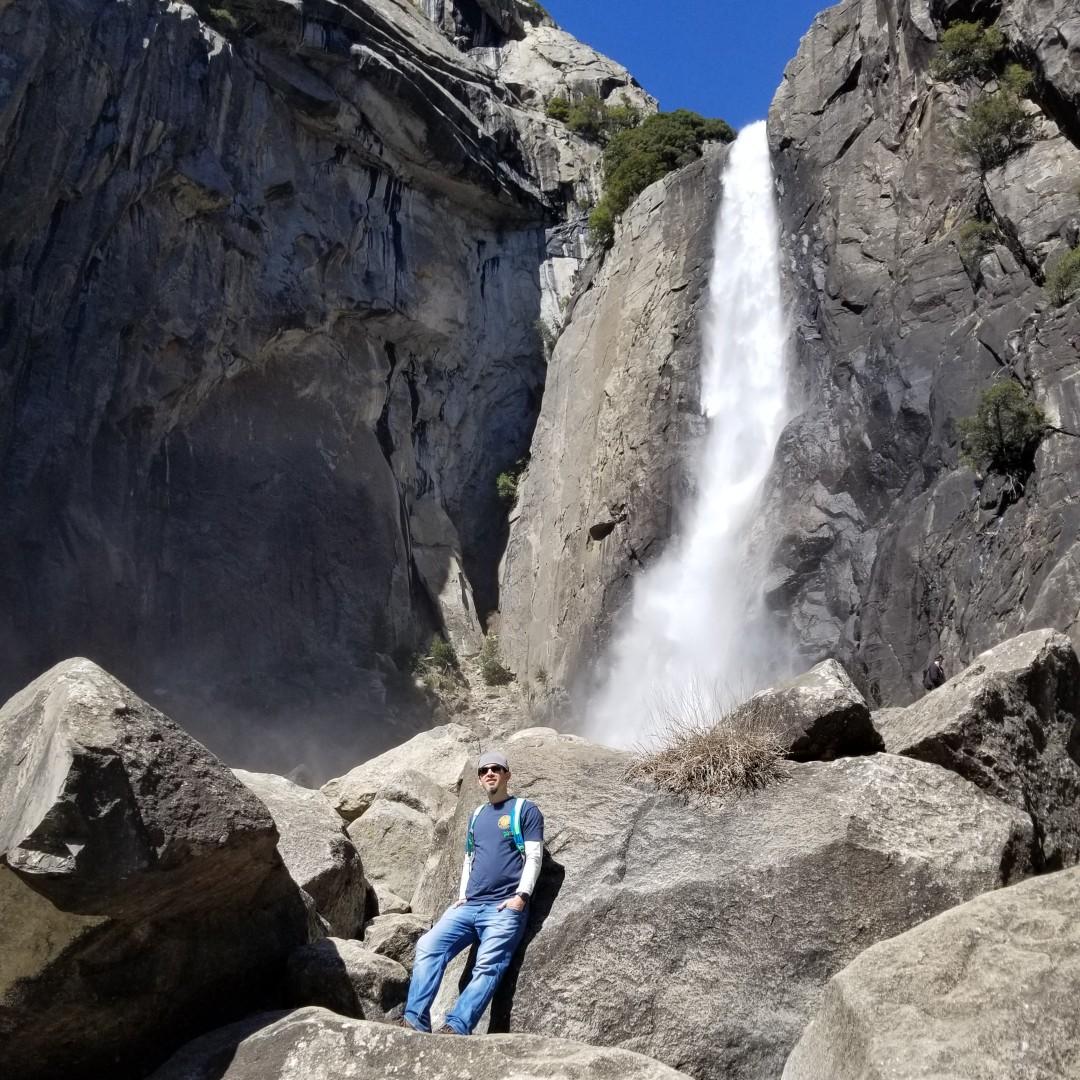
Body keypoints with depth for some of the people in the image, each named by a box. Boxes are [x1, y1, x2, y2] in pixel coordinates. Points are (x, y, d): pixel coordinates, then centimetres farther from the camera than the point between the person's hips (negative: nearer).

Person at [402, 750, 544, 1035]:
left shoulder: (525, 810, 4)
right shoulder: (476, 815, 23)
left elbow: (534, 857, -3)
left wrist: (521, 896, -15)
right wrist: (461, 895, 12)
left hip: (505, 908, -6)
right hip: (468, 906, 6)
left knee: (488, 966, -22)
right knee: (428, 947, -13)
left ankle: (456, 1028, -32)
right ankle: (415, 1021, -18)